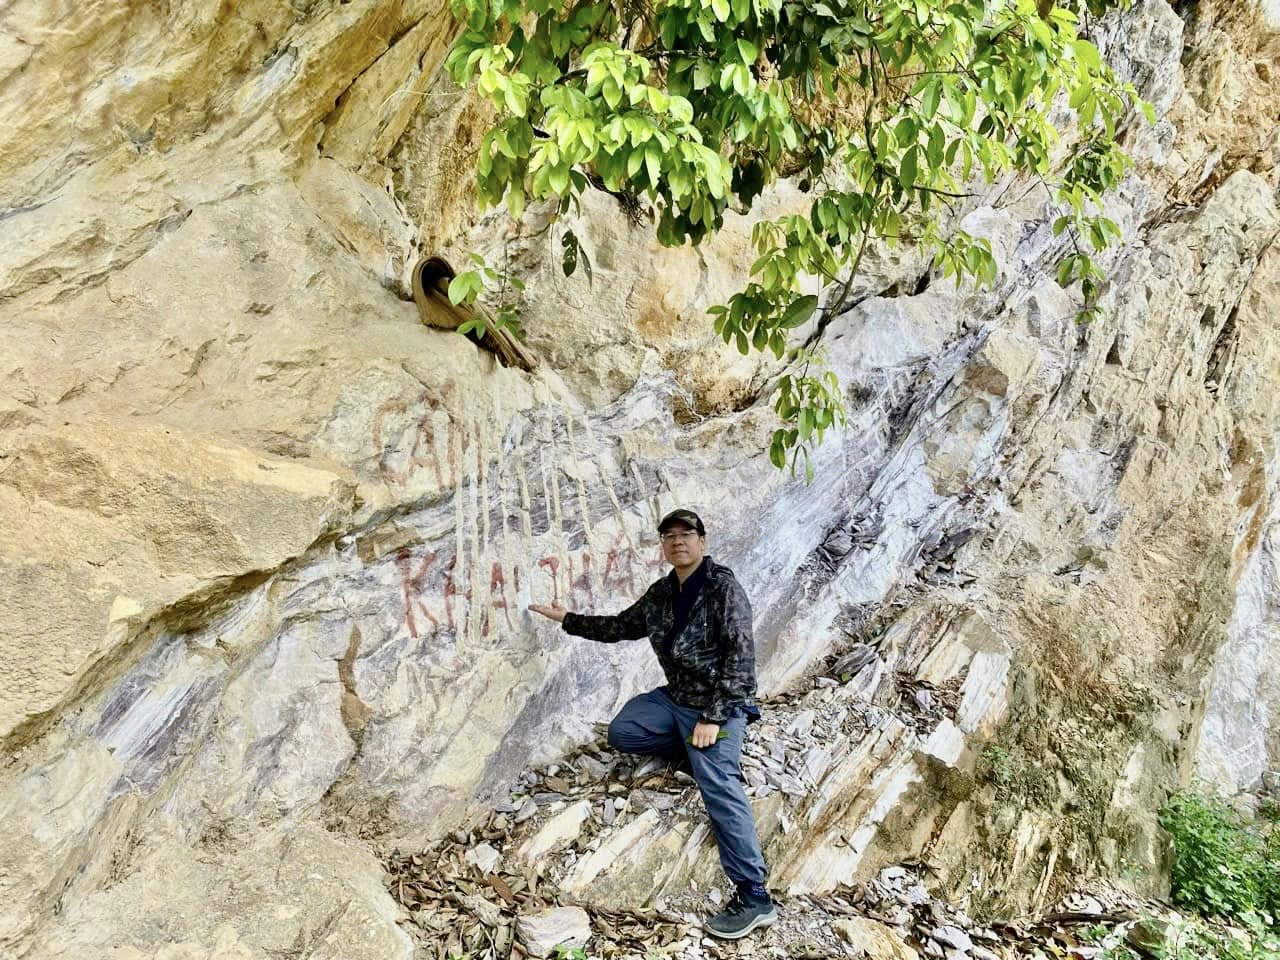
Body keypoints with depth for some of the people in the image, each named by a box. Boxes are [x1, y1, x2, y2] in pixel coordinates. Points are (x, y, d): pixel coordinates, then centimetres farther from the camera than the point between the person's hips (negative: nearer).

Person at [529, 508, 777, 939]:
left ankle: (754, 897, -15)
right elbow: (622, 626, 20)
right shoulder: (661, 592, 6)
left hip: (717, 703, -8)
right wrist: (568, 619, 17)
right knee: (621, 731, 4)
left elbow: (741, 655, -22)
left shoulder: (723, 587, -18)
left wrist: (713, 716, -24)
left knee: (719, 788, -19)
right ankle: (706, 756, 10)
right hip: (675, 696, 8)